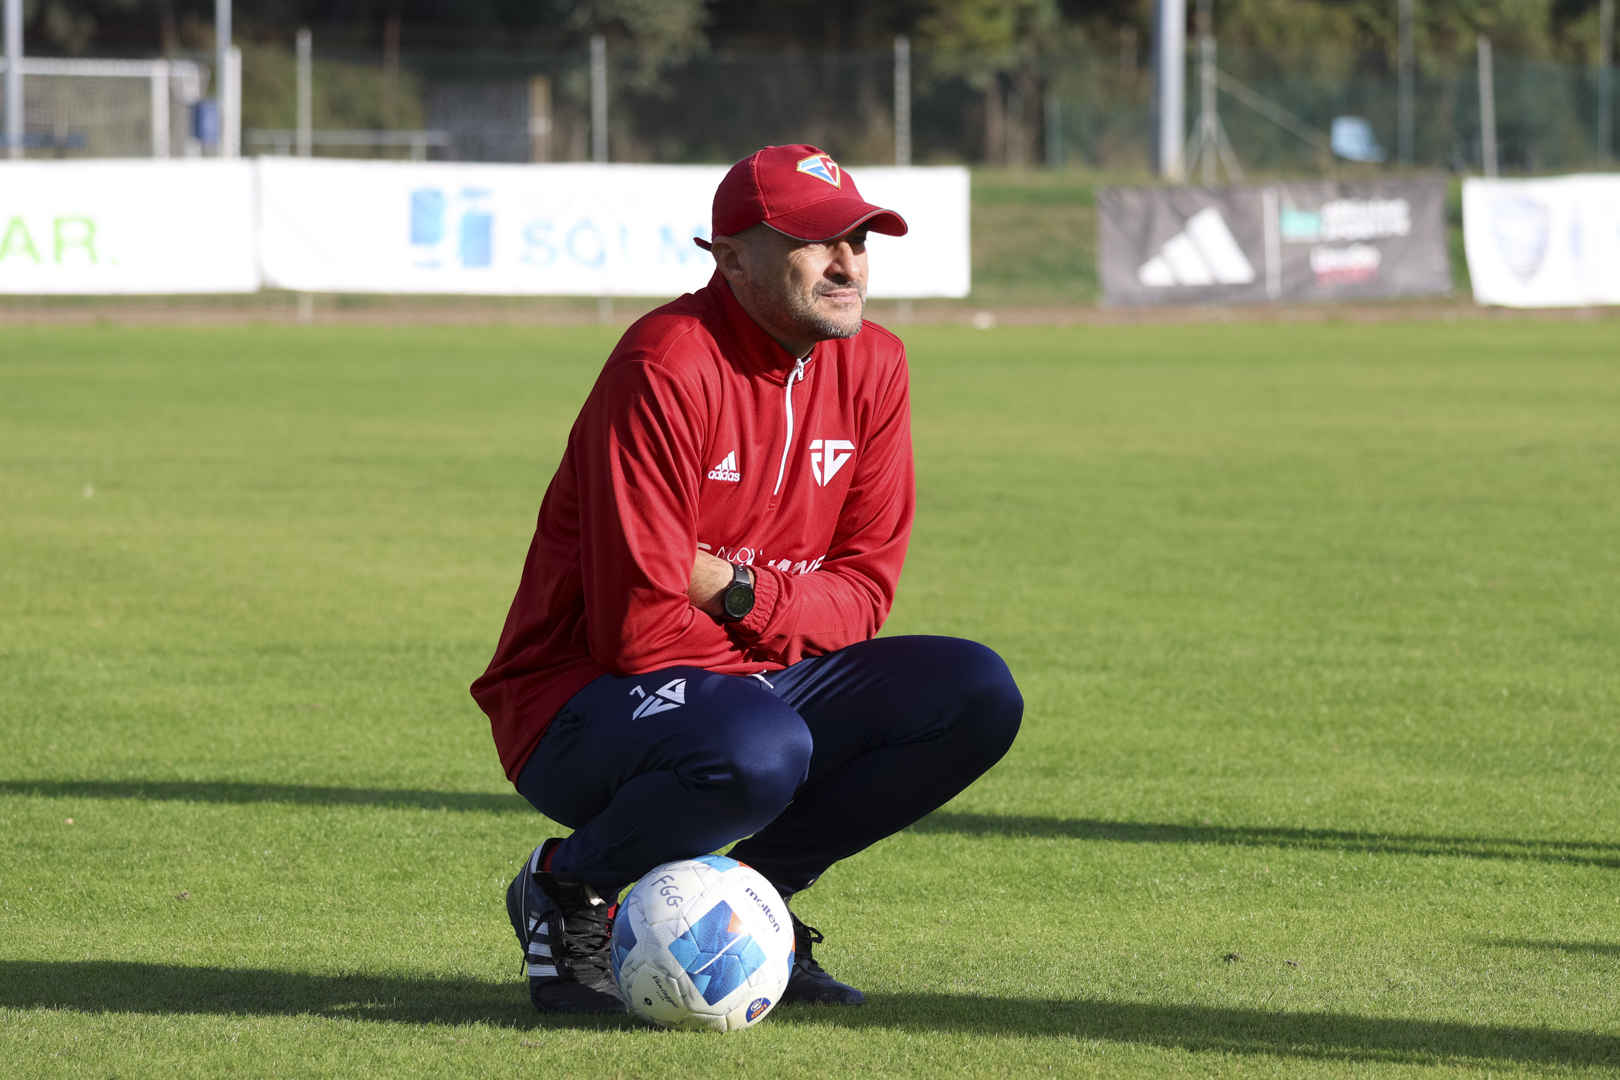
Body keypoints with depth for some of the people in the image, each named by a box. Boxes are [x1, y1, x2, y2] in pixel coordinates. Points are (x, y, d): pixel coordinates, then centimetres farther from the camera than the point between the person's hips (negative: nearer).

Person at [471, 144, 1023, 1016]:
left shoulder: (872, 366, 2)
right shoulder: (664, 371, -21)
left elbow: (862, 593, 2)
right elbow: (636, 626, -24)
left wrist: (736, 590, -15)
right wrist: (782, 634, -9)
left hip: (755, 683, 7)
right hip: (581, 705, -7)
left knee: (978, 695, -9)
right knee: (759, 749, -38)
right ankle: (567, 888, -7)